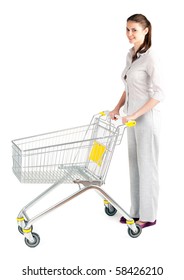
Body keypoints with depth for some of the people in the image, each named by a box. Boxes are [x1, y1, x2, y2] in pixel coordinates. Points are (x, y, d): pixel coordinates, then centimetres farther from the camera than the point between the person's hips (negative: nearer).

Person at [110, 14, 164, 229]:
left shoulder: (149, 58, -16)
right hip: (133, 118, 9)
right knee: (134, 164, 14)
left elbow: (158, 94, -20)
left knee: (147, 166, 1)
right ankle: (136, 211, 26)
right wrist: (117, 108, 8)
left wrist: (135, 115, -24)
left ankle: (148, 215, 14)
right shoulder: (130, 55, 11)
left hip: (146, 119, -9)